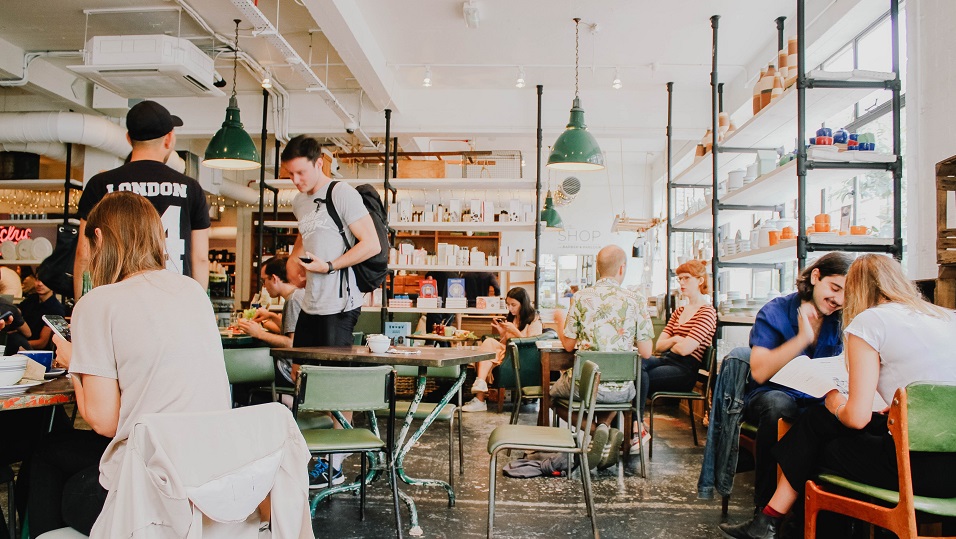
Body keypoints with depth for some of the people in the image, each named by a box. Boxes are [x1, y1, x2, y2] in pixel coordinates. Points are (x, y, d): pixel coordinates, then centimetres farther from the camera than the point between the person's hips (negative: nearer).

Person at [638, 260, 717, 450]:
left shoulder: (707, 312, -5)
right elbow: (659, 345, 15)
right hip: (667, 360, 7)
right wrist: (674, 340, -5)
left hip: (685, 369, -7)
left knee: (639, 376, -29)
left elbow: (685, 349, -16)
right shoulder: (679, 312, 22)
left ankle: (638, 428, -18)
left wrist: (670, 345, 5)